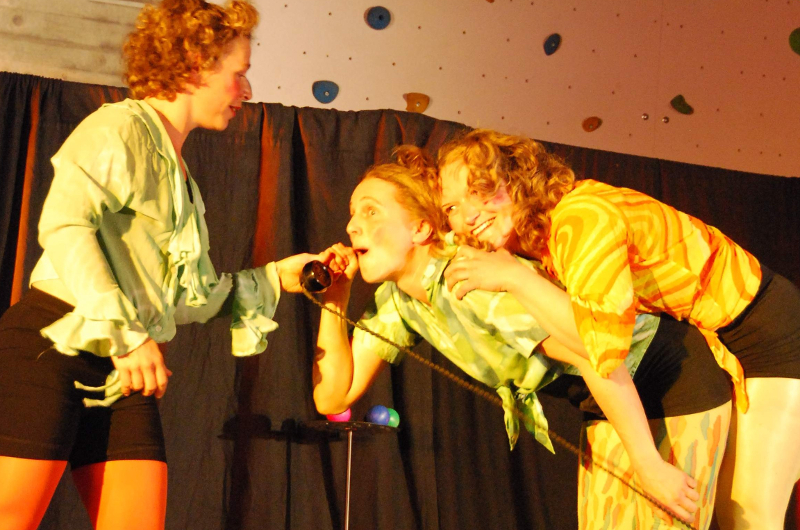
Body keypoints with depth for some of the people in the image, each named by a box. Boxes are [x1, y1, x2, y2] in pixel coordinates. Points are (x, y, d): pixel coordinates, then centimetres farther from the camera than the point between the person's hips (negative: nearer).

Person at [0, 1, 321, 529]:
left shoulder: (183, 180, 24)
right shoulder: (120, 126, -2)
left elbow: (189, 296, 23)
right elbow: (63, 224, -19)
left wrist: (273, 278, 18)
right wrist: (126, 333, -24)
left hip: (122, 377, 8)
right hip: (53, 346, -8)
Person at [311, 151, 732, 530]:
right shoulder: (395, 299, -3)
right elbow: (333, 397, -2)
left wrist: (650, 466, -25)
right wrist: (334, 296, -12)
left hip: (679, 380, -8)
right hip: (610, 404, 8)